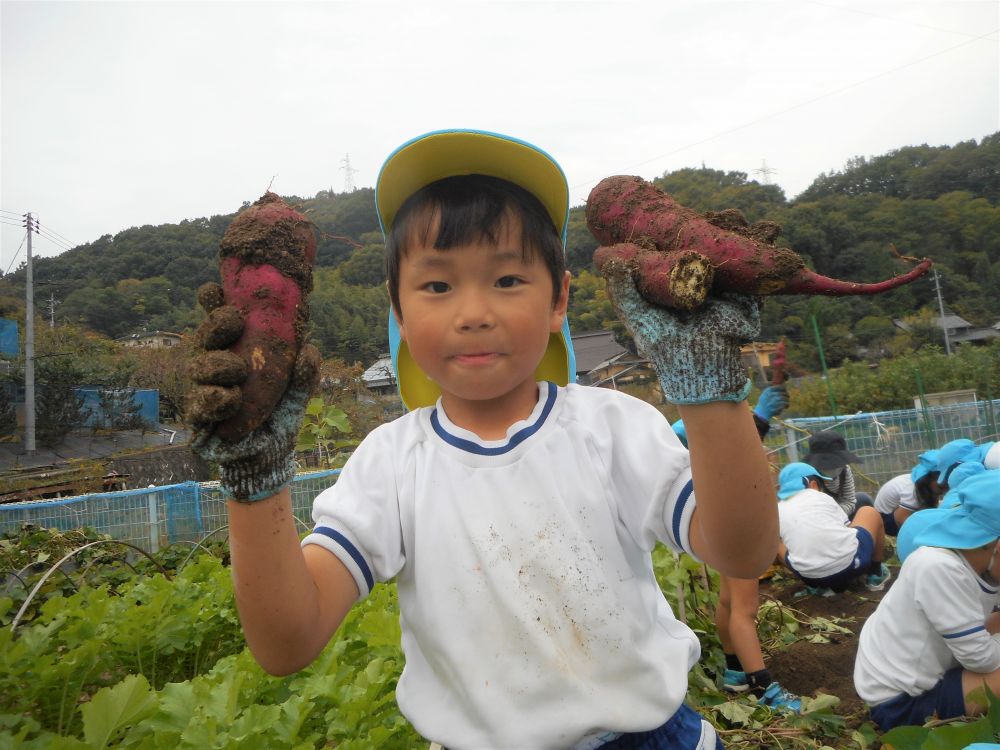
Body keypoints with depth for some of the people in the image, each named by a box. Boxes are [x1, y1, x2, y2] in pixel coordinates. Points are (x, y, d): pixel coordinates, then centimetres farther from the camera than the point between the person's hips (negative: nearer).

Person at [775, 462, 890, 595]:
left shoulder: (778, 511, 15)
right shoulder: (821, 497, 14)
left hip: (812, 578, 0)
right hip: (850, 563, 0)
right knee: (869, 512, 27)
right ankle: (876, 574, 38)